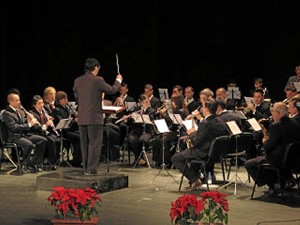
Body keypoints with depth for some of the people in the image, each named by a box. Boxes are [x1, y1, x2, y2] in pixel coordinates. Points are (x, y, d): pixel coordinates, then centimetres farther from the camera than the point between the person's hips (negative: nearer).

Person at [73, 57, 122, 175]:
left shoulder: (77, 81, 4)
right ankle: (91, 169, 0)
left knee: (85, 144, 13)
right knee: (94, 144, 1)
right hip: (95, 117, -6)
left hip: (82, 118, 6)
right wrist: (118, 80, 16)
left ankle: (86, 168, 18)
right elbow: (112, 90, -1)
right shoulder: (98, 80, -12)